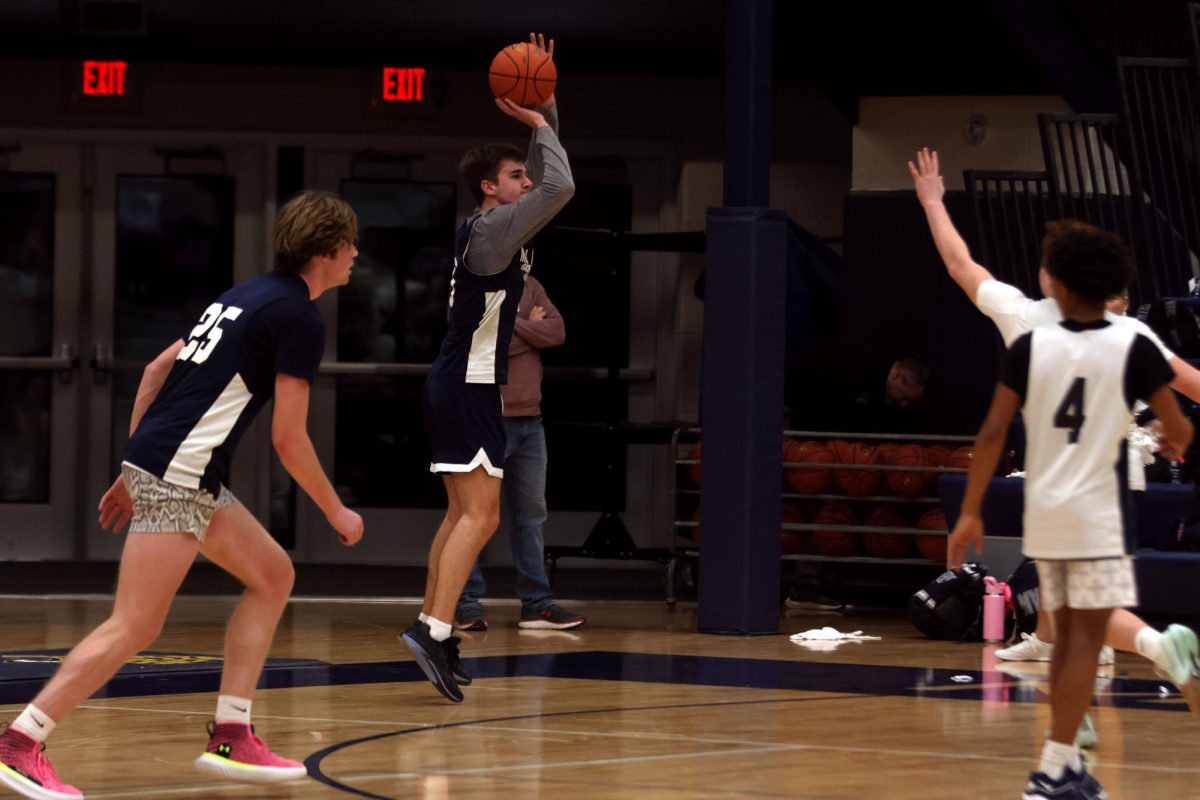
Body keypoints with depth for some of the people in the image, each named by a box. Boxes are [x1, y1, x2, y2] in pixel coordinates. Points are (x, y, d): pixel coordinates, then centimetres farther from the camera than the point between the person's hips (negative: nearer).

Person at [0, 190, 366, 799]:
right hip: (176, 476, -10)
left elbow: (157, 369, 20)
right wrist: (336, 512, 4)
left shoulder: (250, 294, 19)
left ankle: (230, 737, 12)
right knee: (134, 628, -11)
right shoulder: (300, 319, -8)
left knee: (273, 574, 15)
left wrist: (131, 471, 23)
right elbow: (288, 438, -10)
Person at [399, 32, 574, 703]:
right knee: (481, 515, -16)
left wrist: (546, 101, 14)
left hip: (463, 387, 10)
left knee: (463, 514, 13)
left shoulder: (503, 226, 14)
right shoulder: (492, 228, -13)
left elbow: (550, 178, 24)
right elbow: (561, 187, -24)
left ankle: (433, 633, 16)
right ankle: (434, 630, -25)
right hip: (467, 388, -10)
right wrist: (539, 123, -10)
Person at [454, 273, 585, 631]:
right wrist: (530, 328, -6)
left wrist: (512, 324, -10)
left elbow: (557, 332, -1)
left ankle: (536, 604, 13)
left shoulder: (530, 287, 12)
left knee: (530, 516, 9)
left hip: (529, 418, 6)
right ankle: (467, 604, 3)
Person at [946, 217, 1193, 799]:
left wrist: (970, 512, 3)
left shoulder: (1030, 347, 0)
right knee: (1086, 638, -3)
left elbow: (992, 433, -3)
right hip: (1099, 511, -4)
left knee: (1067, 636, 16)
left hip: (1043, 512, 4)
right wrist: (1171, 441, 24)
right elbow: (1179, 433, 0)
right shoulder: (1133, 348, -6)